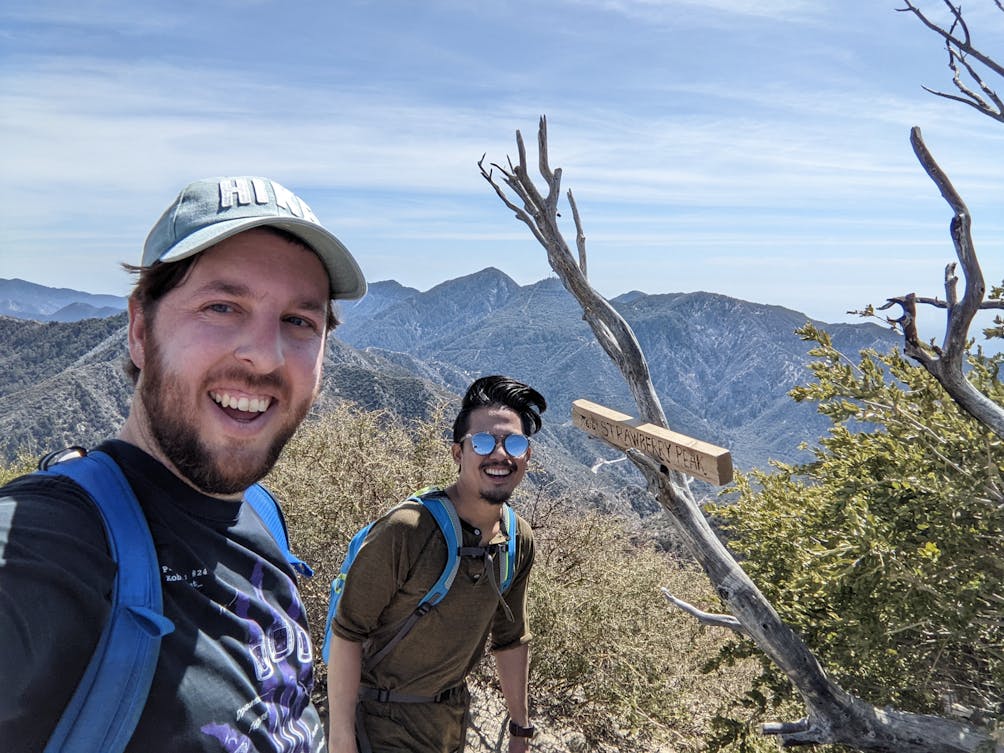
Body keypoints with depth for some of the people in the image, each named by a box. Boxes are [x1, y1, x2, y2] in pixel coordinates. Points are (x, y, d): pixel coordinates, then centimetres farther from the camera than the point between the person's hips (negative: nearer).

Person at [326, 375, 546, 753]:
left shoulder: (520, 540, -6)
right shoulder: (405, 530, -27)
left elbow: (511, 639, 6)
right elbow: (346, 633, -21)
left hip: (454, 717, 6)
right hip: (385, 721, -6)